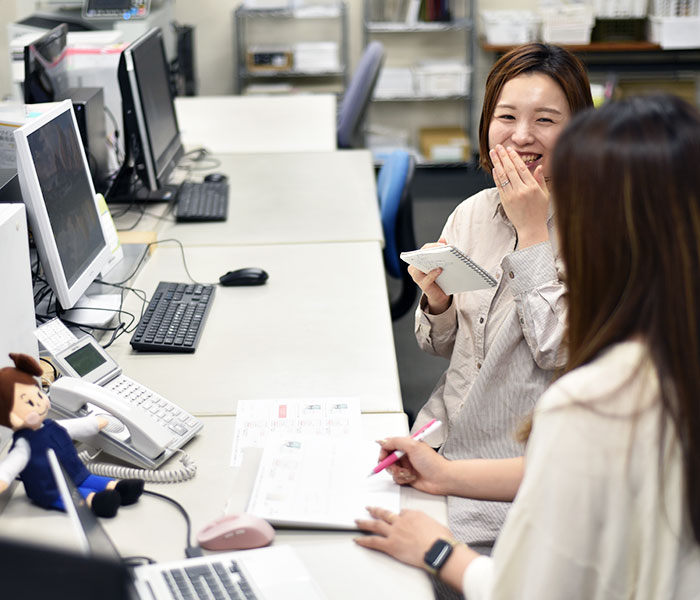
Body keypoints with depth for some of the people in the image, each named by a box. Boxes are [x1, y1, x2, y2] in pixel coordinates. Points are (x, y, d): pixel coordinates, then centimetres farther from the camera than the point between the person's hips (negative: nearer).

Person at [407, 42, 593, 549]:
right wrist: (436, 299, -11)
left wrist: (531, 228, -18)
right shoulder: (472, 213, 5)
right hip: (444, 435, 6)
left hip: (520, 466, -5)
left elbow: (556, 350, -21)